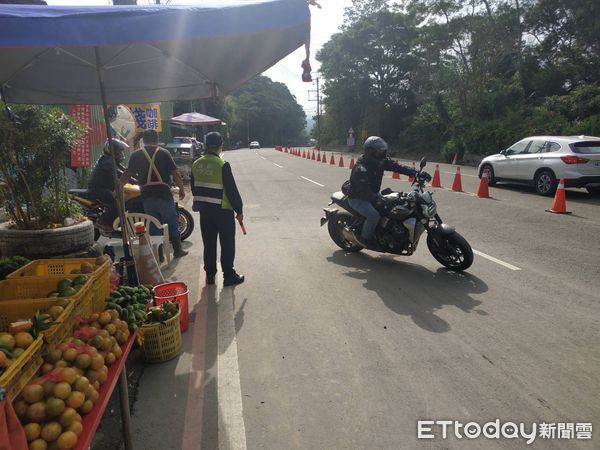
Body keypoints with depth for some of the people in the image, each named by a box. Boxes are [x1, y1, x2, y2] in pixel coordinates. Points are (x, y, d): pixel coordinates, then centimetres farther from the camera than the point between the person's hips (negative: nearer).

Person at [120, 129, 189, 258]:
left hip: (147, 195, 2)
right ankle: (177, 250, 16)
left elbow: (127, 174, 6)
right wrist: (181, 189, 5)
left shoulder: (136, 155, 4)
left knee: (153, 225, 11)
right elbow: (175, 173, -5)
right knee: (172, 223, 10)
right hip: (164, 194, -2)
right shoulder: (164, 153, -3)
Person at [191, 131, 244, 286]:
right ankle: (229, 276, 11)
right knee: (227, 244, 6)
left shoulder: (196, 164, 3)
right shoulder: (222, 165, -16)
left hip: (204, 210, 6)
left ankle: (210, 275, 22)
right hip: (223, 210, -6)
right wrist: (239, 210, -6)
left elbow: (194, 188, 13)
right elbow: (232, 190, -14)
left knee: (209, 244, 15)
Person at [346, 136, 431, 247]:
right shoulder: (361, 170, -30)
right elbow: (365, 192, -35)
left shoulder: (381, 161, -6)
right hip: (357, 198, -9)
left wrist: (417, 173, -24)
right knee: (374, 215, -30)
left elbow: (397, 166, -13)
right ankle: (365, 238, -6)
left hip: (372, 194, 9)